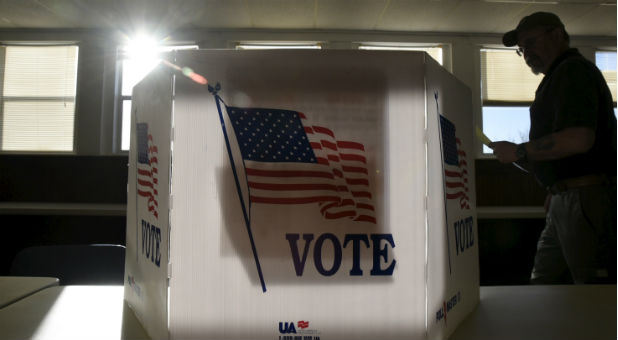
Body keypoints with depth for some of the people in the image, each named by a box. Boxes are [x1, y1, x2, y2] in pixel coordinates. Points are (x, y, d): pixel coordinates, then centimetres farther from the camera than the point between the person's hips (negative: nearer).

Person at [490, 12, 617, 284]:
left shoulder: (574, 70, -8)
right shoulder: (559, 77, 22)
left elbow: (578, 139, -24)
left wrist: (518, 152, -14)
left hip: (588, 197, -10)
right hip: (565, 201, 10)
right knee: (543, 286, 13)